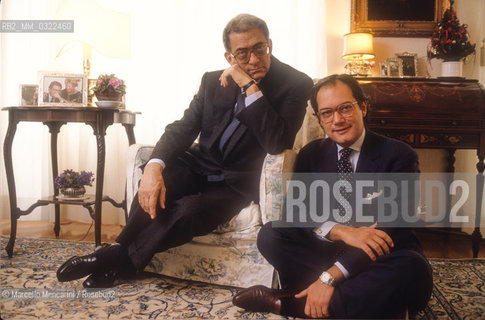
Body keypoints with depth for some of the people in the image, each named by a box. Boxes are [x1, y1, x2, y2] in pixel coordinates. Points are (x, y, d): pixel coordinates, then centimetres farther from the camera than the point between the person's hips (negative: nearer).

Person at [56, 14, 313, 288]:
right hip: (200, 164, 4)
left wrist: (251, 88, -27)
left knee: (189, 211, -30)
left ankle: (116, 258, -6)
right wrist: (154, 166, -20)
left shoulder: (296, 85, -10)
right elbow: (183, 128, -1)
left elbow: (277, 143, -24)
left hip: (236, 183, -3)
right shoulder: (214, 81, 3)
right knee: (154, 188, -27)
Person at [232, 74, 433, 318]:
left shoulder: (399, 155, -7)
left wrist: (330, 276, -25)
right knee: (269, 234, -21)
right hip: (325, 251, 2)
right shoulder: (311, 155, 6)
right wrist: (341, 232, -26)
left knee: (412, 270, -36)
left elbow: (392, 230, -16)